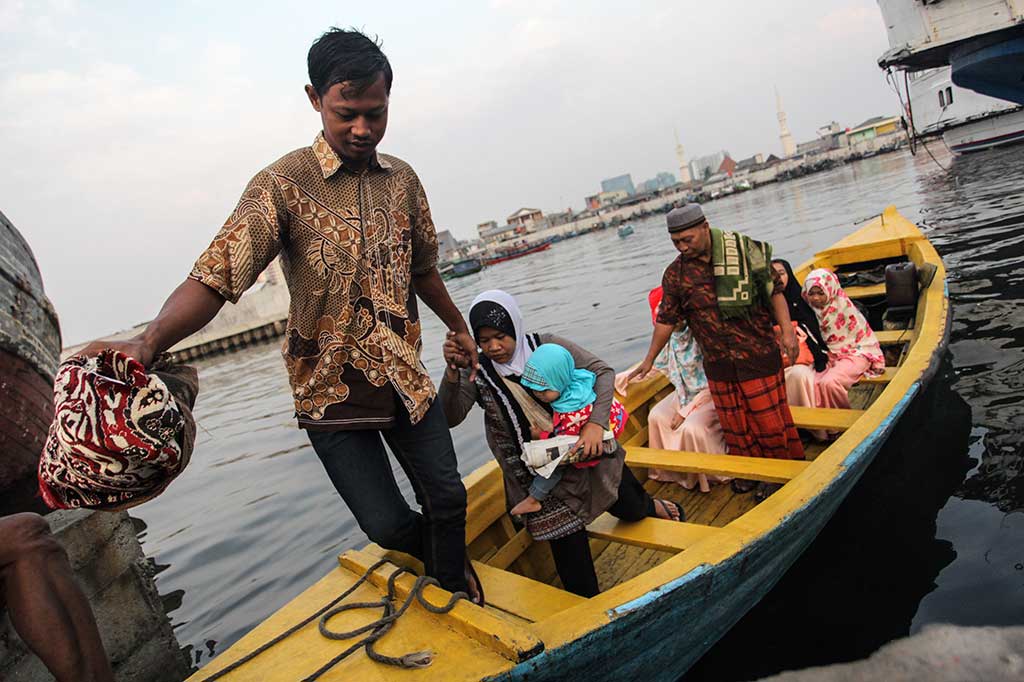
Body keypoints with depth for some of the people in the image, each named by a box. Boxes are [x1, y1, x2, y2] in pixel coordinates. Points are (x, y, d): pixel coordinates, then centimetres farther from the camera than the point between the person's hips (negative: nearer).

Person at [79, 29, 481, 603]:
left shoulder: (402, 178, 3)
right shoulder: (284, 184, -14)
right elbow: (216, 277, -24)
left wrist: (458, 326, 26)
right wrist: (149, 343, -41)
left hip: (407, 380, 4)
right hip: (333, 394, -4)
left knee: (447, 497, 11)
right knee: (387, 523, 3)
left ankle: (455, 592, 41)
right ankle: (446, 558, 40)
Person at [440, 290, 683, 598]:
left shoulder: (547, 346, -12)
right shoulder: (477, 372, -11)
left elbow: (603, 372, -11)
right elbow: (450, 418, -23)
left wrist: (595, 423, -25)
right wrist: (452, 371, -40)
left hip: (584, 446, 1)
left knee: (630, 507, 18)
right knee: (567, 540, -1)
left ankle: (650, 505, 55)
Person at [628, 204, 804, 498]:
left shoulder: (744, 251, -9)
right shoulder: (675, 274, -4)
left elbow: (775, 289, -2)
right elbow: (666, 320, 5)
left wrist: (786, 330, -11)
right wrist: (649, 360, 9)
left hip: (758, 356, -3)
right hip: (717, 366, 3)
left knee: (770, 418, 7)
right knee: (734, 425, 14)